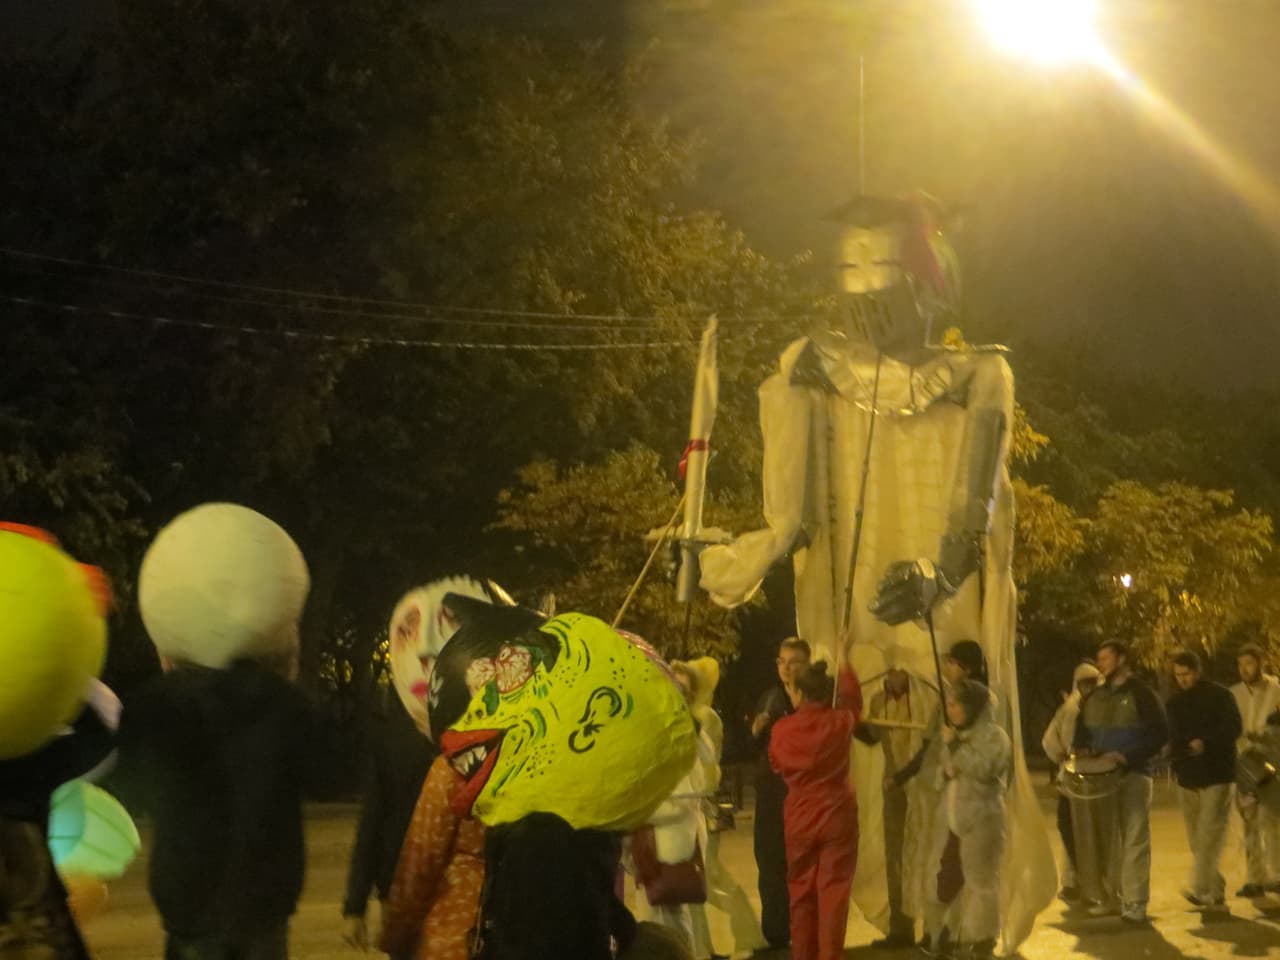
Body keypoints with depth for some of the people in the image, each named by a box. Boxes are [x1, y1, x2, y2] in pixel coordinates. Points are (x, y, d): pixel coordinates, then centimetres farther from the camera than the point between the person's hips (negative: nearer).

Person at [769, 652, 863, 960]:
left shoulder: (782, 729, -10)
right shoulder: (840, 722, -9)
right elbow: (853, 699, 13)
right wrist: (844, 662, 28)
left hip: (798, 819, 1)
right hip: (837, 816, -1)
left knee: (801, 892, 13)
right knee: (833, 893, 0)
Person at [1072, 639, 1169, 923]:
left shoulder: (1141, 694, -5)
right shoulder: (1095, 696, 14)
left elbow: (1160, 734, -10)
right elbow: (1082, 729, 23)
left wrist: (1127, 756, -19)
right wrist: (1082, 749, 1)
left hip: (1133, 775, -6)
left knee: (1134, 840, -6)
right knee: (1105, 840, 9)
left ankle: (1135, 902, -5)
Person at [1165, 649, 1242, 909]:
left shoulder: (1219, 695, -4)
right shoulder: (1174, 702, 12)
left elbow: (1234, 727, -12)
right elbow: (1171, 736, 14)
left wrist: (1205, 743, -23)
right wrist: (1171, 751, -8)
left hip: (1217, 774, -6)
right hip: (1187, 776, 6)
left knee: (1210, 834, -14)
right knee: (1196, 839, 8)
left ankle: (1199, 889, -20)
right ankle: (1215, 890, 16)